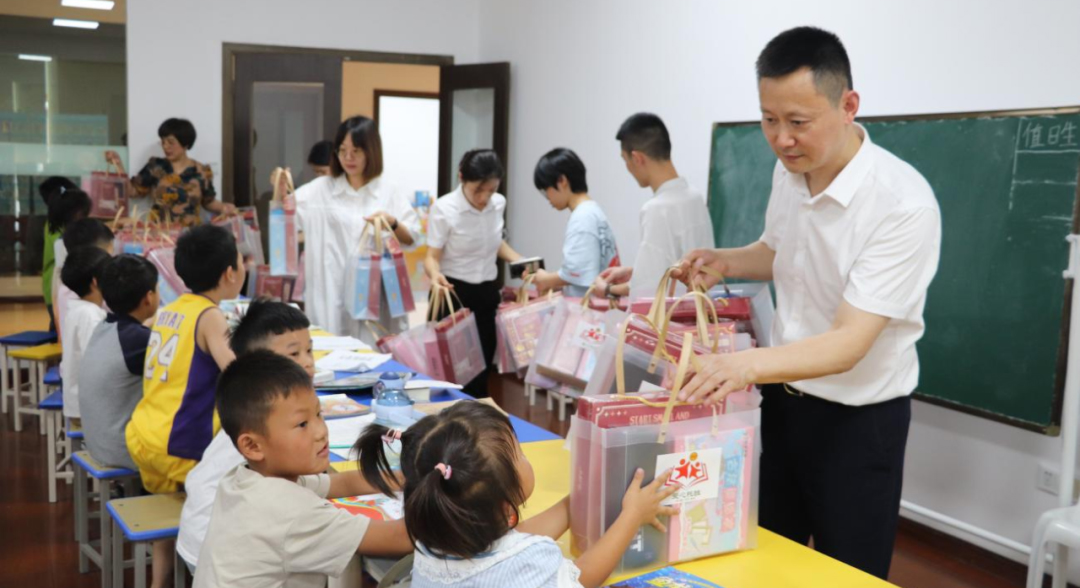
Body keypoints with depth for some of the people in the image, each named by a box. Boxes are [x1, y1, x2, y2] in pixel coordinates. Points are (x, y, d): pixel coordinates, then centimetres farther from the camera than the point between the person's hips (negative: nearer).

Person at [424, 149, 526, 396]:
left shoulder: (499, 203, 0)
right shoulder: (444, 209, -16)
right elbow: (432, 256, -14)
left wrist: (519, 260, 2)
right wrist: (435, 275, -36)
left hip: (488, 292, 5)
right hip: (454, 293, -5)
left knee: (483, 366, 11)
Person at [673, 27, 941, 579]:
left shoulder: (905, 205, -27)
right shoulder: (788, 171, -4)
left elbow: (849, 344, -29)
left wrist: (746, 363, -44)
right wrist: (724, 261, -3)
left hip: (858, 419, -6)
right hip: (783, 398, 6)